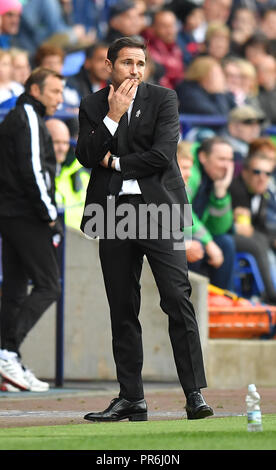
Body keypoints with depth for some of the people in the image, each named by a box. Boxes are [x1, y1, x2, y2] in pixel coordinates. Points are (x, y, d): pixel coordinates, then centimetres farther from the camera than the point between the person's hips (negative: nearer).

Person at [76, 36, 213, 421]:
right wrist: (113, 116, -11)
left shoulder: (163, 99, 3)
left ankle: (195, 393, -12)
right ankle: (131, 398, 11)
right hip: (114, 213, 3)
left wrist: (115, 162, -2)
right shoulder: (93, 106, 10)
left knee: (178, 299, -11)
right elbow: (86, 157, -3)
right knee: (122, 310, 5)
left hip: (157, 210, -3)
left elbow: (162, 154, -9)